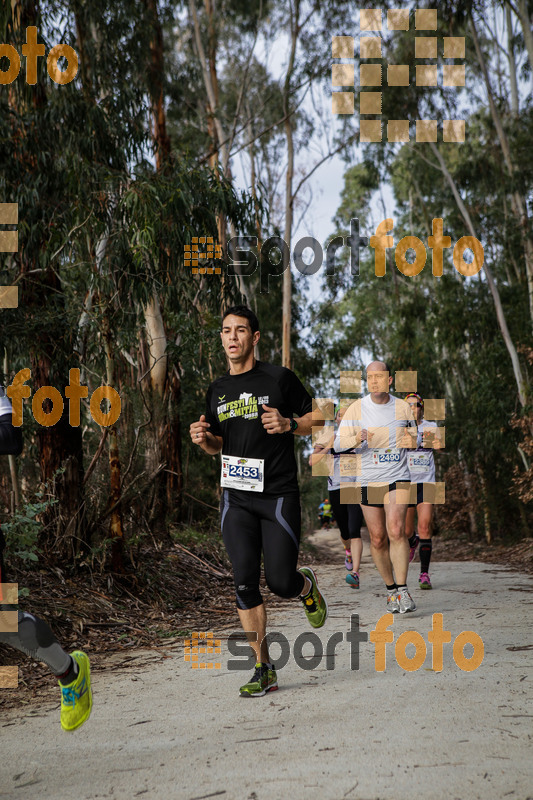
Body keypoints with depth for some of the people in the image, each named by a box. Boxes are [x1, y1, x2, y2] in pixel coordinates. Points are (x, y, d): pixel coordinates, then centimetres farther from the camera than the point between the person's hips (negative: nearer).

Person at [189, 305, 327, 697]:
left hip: (279, 496, -4)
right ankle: (264, 670, 8)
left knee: (280, 581, -7)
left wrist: (288, 424, -16)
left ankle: (307, 585, 31)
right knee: (245, 583, -2)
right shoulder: (217, 390, 12)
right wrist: (205, 439, -1)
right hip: (236, 499, 4)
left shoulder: (279, 378, -3)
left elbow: (315, 419, 3)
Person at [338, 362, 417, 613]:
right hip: (367, 481, 1)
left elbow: (414, 435, 18)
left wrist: (412, 440, -6)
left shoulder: (403, 407, 3)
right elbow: (340, 442, -3)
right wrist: (356, 439, -25)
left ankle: (402, 590, -12)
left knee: (396, 530, -19)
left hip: (397, 478, -1)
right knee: (377, 539, 4)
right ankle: (391, 590, 21)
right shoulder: (356, 408, 0)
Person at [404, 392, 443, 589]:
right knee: (406, 531, 7)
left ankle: (424, 574, -7)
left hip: (426, 482, -1)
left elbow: (438, 441, -18)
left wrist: (437, 444, -42)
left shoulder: (430, 426, 1)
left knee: (425, 526, -14)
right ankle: (413, 542, 45)